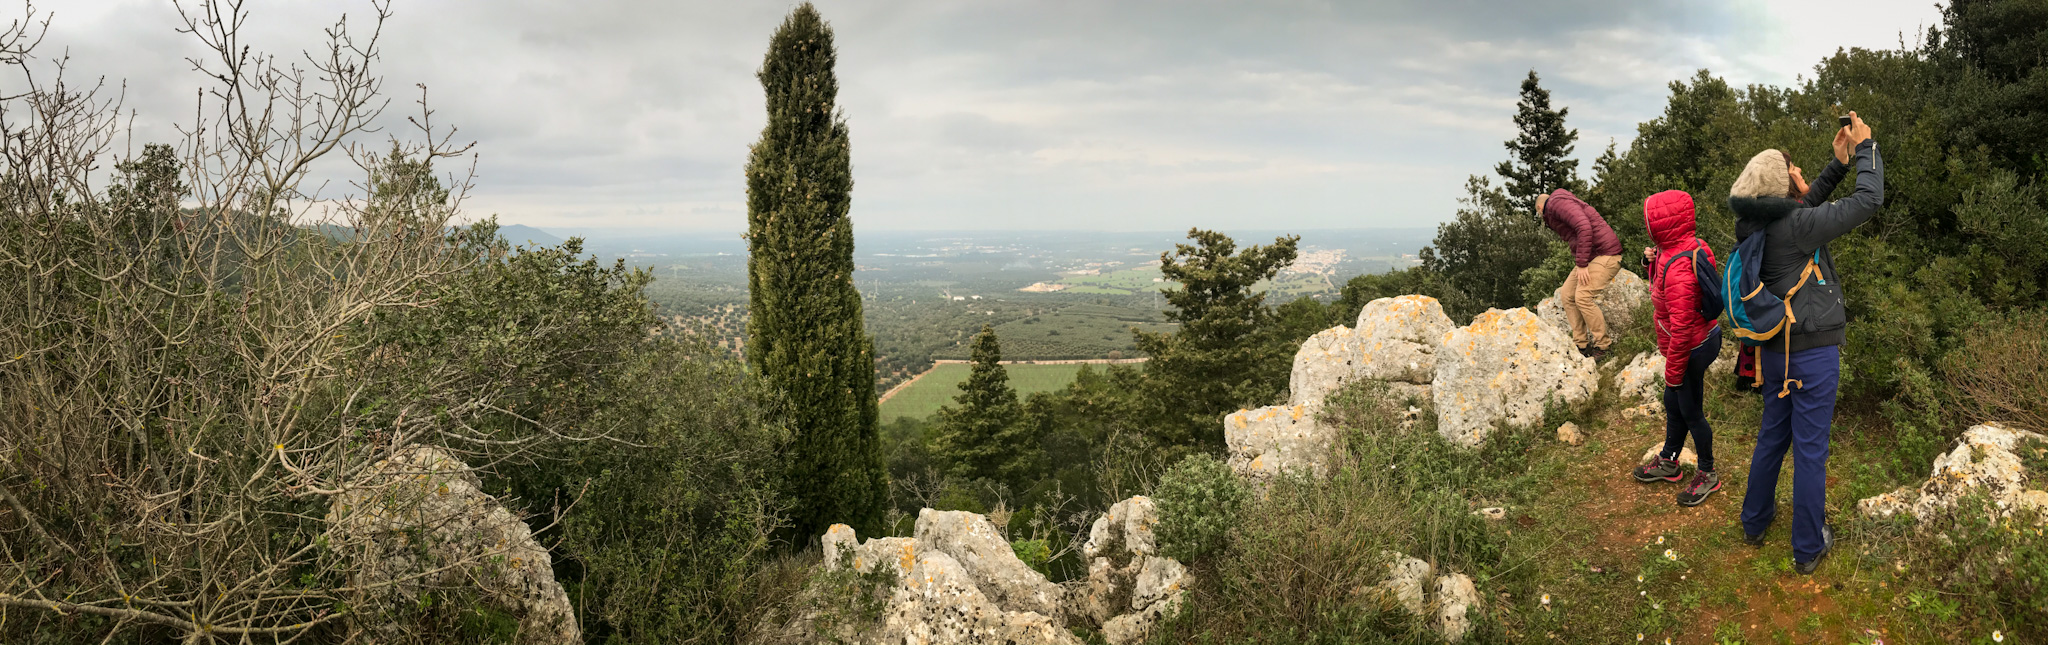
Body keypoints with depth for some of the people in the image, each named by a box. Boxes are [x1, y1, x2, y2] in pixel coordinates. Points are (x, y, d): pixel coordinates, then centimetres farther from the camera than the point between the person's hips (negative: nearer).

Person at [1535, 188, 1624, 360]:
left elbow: (1584, 228, -24)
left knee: (1583, 297, -18)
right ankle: (1581, 345, 8)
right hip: (1589, 256, 10)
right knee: (1566, 295, 6)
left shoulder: (1558, 203, -10)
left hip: (1606, 253, -10)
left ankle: (1602, 346, -8)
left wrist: (1581, 264, -23)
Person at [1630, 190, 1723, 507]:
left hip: (1692, 349, -10)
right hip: (1704, 335, 10)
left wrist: (1673, 369, -19)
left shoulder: (1678, 268, -32)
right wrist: (1652, 262, -5)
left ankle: (1708, 474, 28)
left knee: (1691, 412, 9)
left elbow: (1681, 326, -29)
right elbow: (1662, 284, 16)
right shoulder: (1693, 246, -1)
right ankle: (1668, 462, 41)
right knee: (1673, 404, 23)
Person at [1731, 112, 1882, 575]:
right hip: (1813, 353, -8)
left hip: (1774, 350, 8)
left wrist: (1840, 163, 15)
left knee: (1771, 438, 21)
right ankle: (1808, 548, 15)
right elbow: (1868, 200, -17)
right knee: (1810, 450, 3)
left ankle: (1754, 523, 34)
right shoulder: (1795, 226, -22)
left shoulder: (1758, 224, 1)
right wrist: (1866, 146, -4)